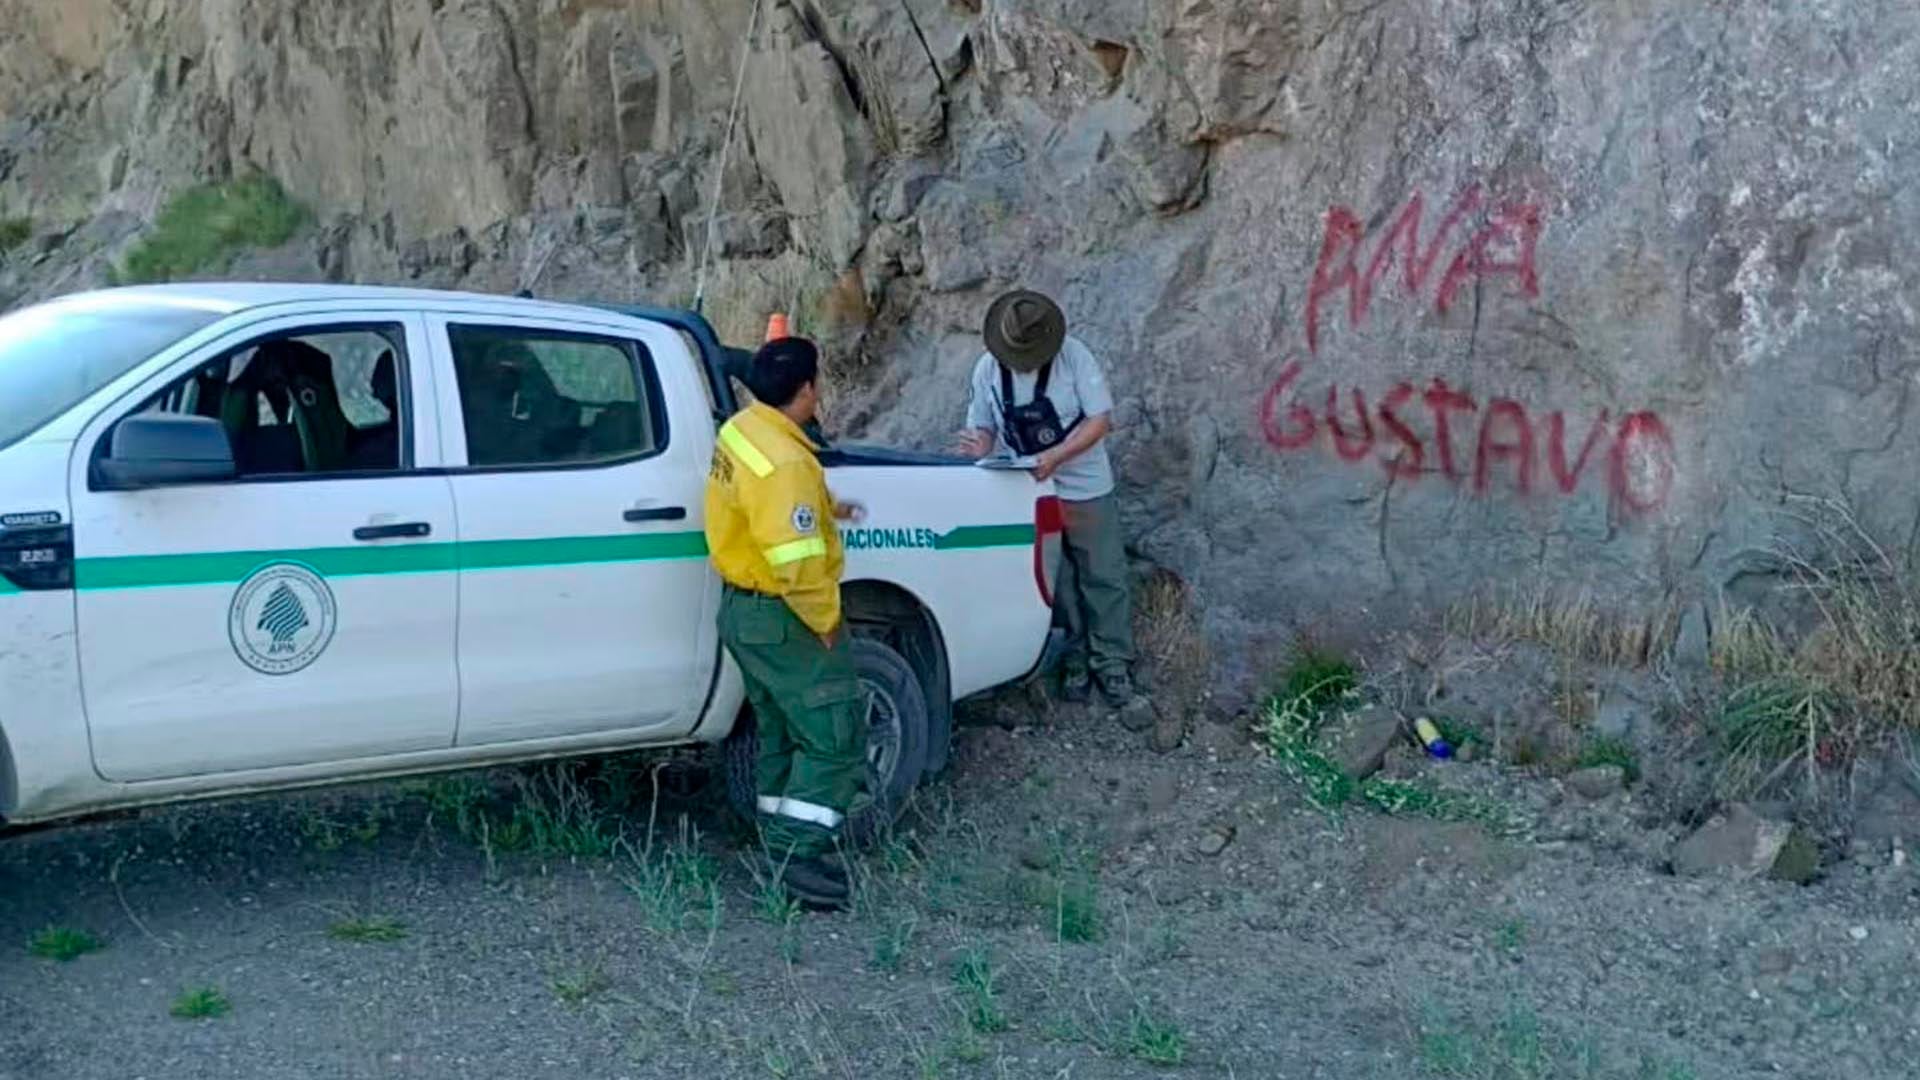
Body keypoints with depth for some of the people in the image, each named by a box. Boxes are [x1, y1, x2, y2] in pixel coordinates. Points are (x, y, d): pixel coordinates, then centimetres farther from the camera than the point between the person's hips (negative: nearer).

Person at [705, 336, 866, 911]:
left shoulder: (742, 429, 2)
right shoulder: (785, 463, -28)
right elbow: (796, 562, -31)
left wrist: (825, 509, 17)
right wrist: (827, 622, -18)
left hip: (743, 606, 10)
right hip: (782, 619, -10)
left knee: (783, 734, 19)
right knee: (836, 740, -2)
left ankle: (783, 847, 28)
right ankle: (798, 855, -3)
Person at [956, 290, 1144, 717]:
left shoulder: (1074, 356, -14)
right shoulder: (987, 369, -4)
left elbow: (1101, 420, -14)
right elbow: (982, 426, 6)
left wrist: (1056, 456, -27)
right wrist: (980, 447, -19)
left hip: (1085, 491, -2)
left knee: (1104, 580, 0)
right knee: (1054, 585, 6)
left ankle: (1114, 674, 7)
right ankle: (1074, 665, 19)